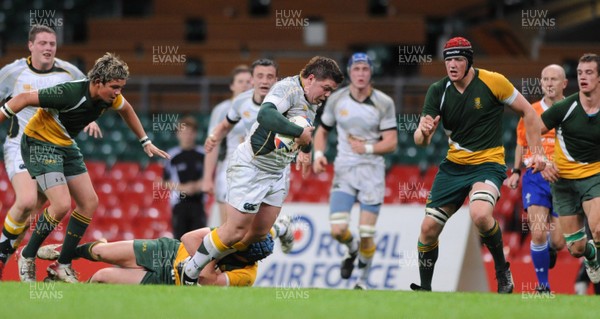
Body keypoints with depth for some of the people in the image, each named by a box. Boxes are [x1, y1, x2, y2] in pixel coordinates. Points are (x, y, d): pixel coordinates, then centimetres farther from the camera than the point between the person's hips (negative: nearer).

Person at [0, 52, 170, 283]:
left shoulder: (110, 97, -9)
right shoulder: (70, 93, -32)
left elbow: (125, 109, 16)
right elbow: (24, 99, -25)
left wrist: (145, 142, 21)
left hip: (66, 145, 8)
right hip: (40, 144, -8)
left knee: (89, 202, 2)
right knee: (61, 205, -21)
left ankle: (63, 265, 11)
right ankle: (27, 257, 0)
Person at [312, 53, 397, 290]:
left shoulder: (384, 103, -5)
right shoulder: (336, 100, 1)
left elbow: (391, 143, -5)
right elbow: (322, 130, 14)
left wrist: (367, 148, -18)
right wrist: (318, 154, -3)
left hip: (372, 172, -1)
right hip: (344, 171, 2)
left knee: (366, 235, -5)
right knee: (338, 230, -12)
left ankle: (363, 278, 21)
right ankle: (351, 249, 24)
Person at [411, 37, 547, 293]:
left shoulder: (492, 82, -12)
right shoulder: (438, 91, -3)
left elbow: (528, 112, 0)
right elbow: (420, 141, -4)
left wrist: (537, 153, -3)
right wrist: (424, 131, -29)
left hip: (488, 164, -5)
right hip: (453, 165, 5)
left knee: (480, 215, -32)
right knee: (429, 228, 0)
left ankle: (502, 269, -8)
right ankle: (424, 289, 19)